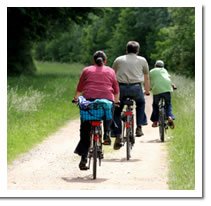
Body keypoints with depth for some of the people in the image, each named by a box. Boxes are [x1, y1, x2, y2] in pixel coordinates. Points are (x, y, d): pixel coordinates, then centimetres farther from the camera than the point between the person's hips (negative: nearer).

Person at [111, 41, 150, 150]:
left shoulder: (118, 60, 20)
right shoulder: (142, 60, 18)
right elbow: (146, 78, 26)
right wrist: (147, 91, 41)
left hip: (121, 87, 0)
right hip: (136, 88, 0)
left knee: (116, 112, 14)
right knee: (141, 103, 30)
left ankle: (117, 136, 1)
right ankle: (139, 127, 19)